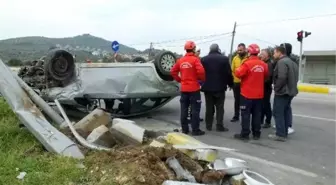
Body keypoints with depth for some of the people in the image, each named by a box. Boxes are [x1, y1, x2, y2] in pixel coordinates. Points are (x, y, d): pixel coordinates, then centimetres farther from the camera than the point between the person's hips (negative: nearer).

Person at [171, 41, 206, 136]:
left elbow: (173, 71, 7)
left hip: (184, 88, 5)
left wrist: (179, 80, 13)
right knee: (195, 109, 1)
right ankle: (195, 130, 4)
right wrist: (203, 79, -5)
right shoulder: (195, 59, -10)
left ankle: (184, 129, 17)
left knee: (184, 109, 11)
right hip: (194, 88, -5)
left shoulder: (181, 60, 7)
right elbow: (200, 71, -22)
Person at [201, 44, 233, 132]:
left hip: (207, 87, 2)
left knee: (209, 107, 10)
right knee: (220, 107, 4)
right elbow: (228, 73, -5)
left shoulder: (204, 59, 2)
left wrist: (202, 83, 16)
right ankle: (219, 126, 1)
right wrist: (230, 84, 8)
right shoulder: (224, 58, -5)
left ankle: (208, 125, 13)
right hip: (220, 87, -2)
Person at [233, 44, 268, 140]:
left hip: (247, 94, -5)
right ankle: (256, 134, 18)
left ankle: (245, 134, 3)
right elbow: (266, 75, 15)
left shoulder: (247, 63, -16)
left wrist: (238, 69, 1)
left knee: (245, 114, 1)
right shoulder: (263, 64, 1)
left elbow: (238, 74, -16)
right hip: (259, 94, 5)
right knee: (257, 114, 12)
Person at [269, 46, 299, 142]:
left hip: (282, 92, -10)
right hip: (290, 91, 10)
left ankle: (280, 134, -5)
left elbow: (281, 78, -26)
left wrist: (276, 88, -16)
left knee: (278, 113, -5)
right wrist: (291, 86, 15)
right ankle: (284, 133, 19)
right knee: (286, 112, 14)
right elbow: (295, 77, 19)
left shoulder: (281, 62, -15)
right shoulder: (291, 62, 18)